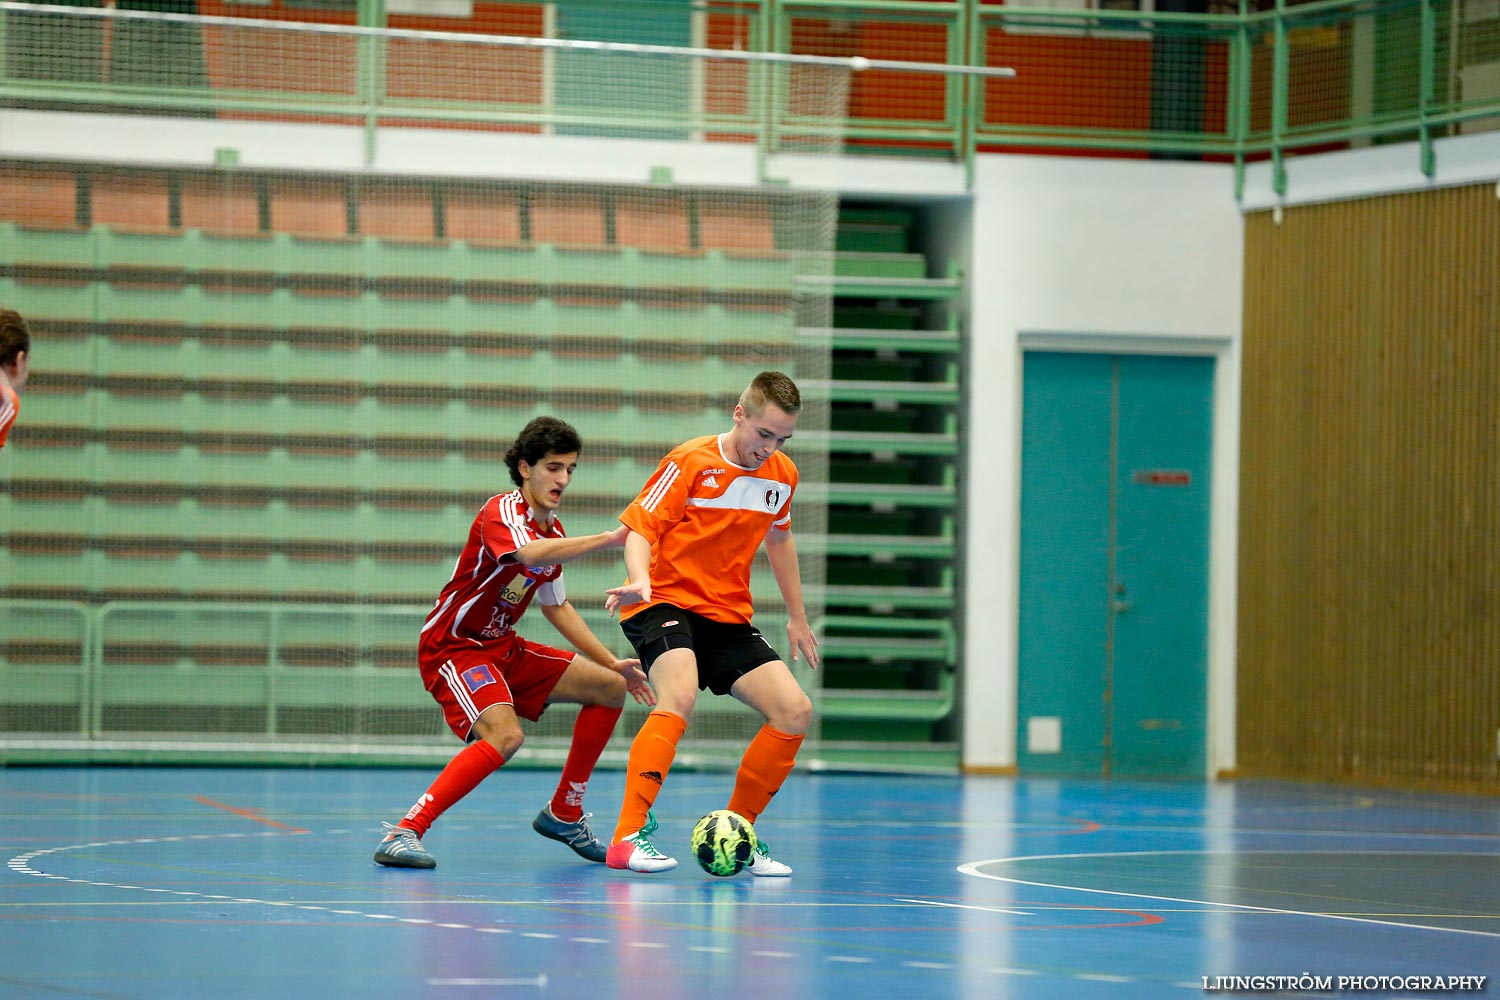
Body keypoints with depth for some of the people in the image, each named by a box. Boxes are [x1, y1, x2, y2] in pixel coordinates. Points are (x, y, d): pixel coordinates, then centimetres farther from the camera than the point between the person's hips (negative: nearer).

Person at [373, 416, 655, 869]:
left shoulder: (553, 532, 9)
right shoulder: (503, 511, -19)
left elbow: (556, 605, 22)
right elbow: (529, 553, -42)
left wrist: (612, 662, 20)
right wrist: (607, 540, -44)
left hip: (502, 648, 9)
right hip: (453, 646, -9)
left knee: (610, 689, 10)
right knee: (504, 734, -33)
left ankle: (563, 814, 19)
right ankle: (403, 835, -31)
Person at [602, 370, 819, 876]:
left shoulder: (783, 474, 7)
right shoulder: (691, 461, -11)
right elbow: (640, 527, -12)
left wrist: (797, 616, 27)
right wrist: (640, 578, -33)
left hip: (729, 616, 7)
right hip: (666, 602, -7)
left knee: (795, 711, -6)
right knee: (679, 696, -33)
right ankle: (628, 837, -34)